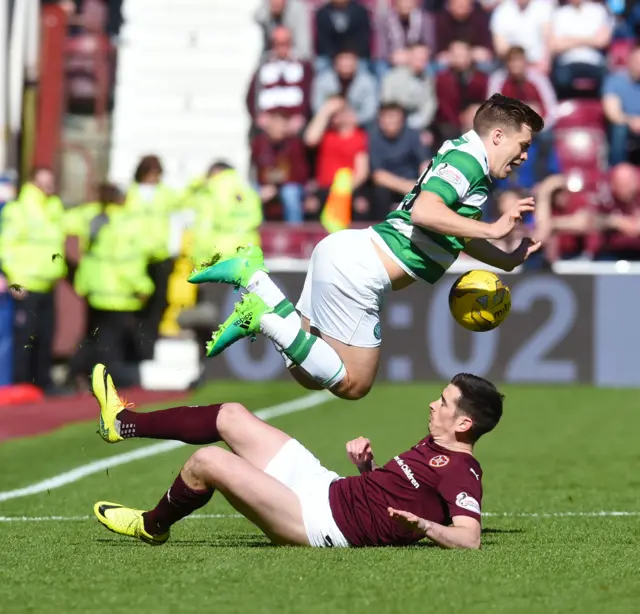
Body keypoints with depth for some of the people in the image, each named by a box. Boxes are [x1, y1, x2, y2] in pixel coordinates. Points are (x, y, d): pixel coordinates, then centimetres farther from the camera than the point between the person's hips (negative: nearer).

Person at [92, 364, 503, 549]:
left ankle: (152, 527, 17)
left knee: (207, 461, -12)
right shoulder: (437, 445, 10)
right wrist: (367, 465, 4)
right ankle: (124, 424, 30)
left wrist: (421, 526, -49)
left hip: (324, 523, -10)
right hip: (326, 485, 10)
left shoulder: (461, 473, -19)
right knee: (230, 416, 15)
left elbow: (469, 538, -33)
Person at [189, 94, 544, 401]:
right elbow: (425, 212, -29)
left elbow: (459, 235, 35)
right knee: (353, 383, -2)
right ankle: (263, 318, -8)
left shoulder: (468, 162, 18)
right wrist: (492, 229, -25)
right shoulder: (468, 159, -12)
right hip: (358, 272, -10)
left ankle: (252, 276, 6)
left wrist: (509, 260, 32)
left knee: (310, 376, 15)